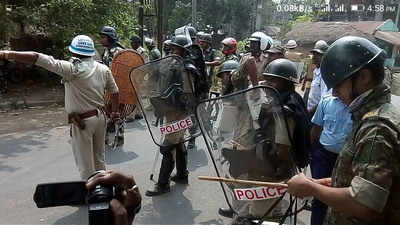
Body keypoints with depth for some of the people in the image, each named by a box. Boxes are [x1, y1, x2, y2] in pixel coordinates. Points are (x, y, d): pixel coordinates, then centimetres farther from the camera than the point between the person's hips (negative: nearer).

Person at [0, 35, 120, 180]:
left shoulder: (73, 69, -18)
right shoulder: (104, 69, 1)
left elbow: (38, 58, -21)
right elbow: (114, 92, 9)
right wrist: (115, 112, 21)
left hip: (83, 122, -7)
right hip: (100, 117, 7)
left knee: (85, 164, 8)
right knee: (99, 159, 22)